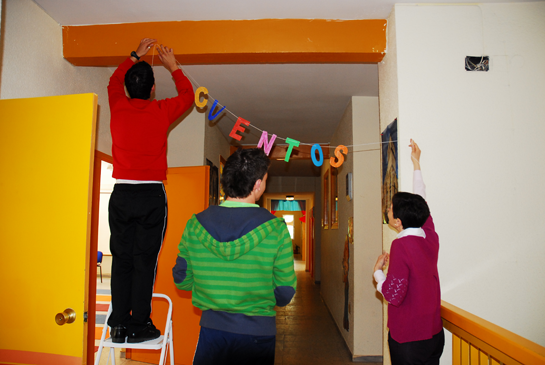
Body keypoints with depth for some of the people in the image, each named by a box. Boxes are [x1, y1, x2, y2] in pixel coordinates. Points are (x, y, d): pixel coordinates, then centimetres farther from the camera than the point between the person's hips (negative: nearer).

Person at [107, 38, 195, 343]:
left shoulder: (118, 107, 6)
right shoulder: (162, 111, -1)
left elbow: (114, 81, 30)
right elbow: (187, 95, 20)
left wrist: (135, 57, 38)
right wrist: (173, 66, 31)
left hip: (121, 194, 3)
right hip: (151, 195, -3)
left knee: (121, 260, 7)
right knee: (144, 261, -1)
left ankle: (119, 325, 11)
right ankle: (139, 326, 3)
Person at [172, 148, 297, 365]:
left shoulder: (195, 225, -9)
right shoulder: (276, 229, -16)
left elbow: (182, 281, 0)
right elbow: (285, 294, -11)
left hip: (212, 329, 2)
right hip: (258, 332, -1)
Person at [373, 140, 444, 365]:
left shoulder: (401, 245, -22)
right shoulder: (430, 237, -4)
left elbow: (393, 295, -24)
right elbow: (421, 202, 12)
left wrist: (377, 270, -5)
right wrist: (416, 163, 22)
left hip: (408, 339, -6)